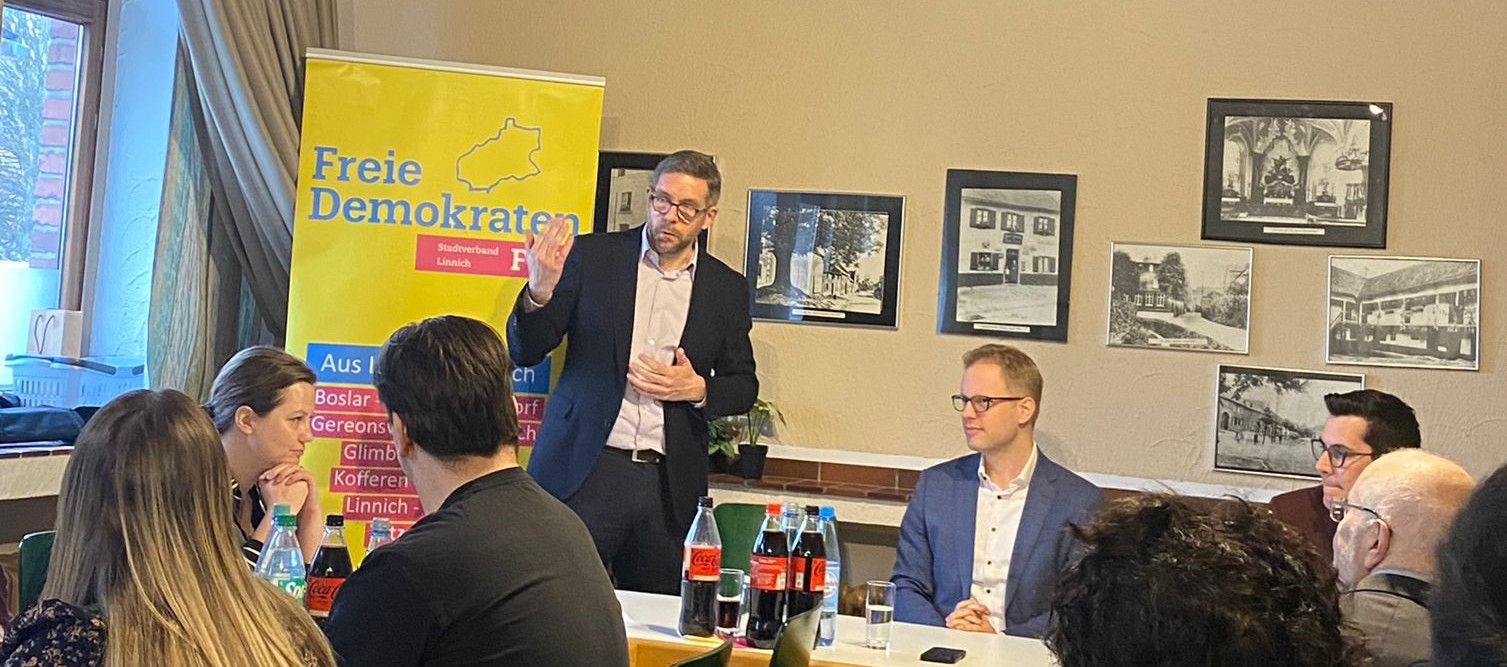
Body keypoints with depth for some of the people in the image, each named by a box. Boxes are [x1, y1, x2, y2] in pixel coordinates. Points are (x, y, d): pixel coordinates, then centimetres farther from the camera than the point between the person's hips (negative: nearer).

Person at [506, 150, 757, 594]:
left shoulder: (727, 288, 8)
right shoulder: (591, 256, 3)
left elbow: (744, 386, 15)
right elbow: (525, 352, 1)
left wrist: (697, 389, -7)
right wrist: (539, 291, -19)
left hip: (669, 485, 2)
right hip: (583, 471, -2)